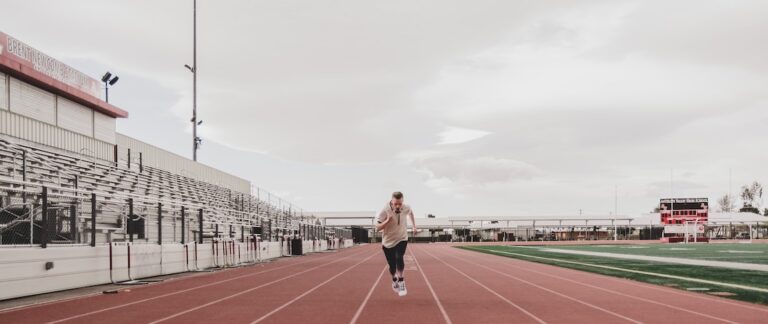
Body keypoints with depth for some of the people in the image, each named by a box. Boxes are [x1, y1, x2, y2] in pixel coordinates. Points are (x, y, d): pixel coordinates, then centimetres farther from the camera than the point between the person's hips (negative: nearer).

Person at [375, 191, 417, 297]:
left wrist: (414, 226, 15)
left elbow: (411, 212, 13)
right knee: (392, 265, 7)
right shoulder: (385, 211, -25)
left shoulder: (406, 208, -15)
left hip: (402, 239, 1)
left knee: (399, 258, -25)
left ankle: (401, 283, -13)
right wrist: (387, 221, -36)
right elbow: (377, 228, -20)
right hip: (388, 241, -1)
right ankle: (394, 280, 38)